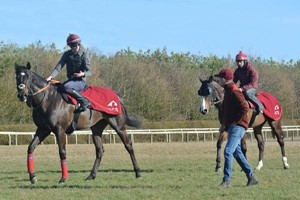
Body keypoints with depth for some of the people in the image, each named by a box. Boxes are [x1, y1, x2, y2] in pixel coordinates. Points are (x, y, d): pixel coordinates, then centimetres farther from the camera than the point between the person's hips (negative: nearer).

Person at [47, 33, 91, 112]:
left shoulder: (83, 55, -7)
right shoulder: (67, 55, 6)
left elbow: (89, 71, -10)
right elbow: (59, 67, -1)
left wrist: (83, 74, -33)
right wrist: (51, 76, -17)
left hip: (80, 81, -6)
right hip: (70, 80, 6)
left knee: (65, 87, -32)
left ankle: (85, 102, -25)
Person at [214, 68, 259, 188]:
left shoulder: (234, 92, -15)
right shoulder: (228, 91, 17)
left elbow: (245, 108, -24)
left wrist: (235, 122, -20)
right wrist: (225, 124, 17)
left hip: (237, 127, -11)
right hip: (232, 127, 11)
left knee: (228, 151, -17)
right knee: (237, 153, 14)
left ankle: (226, 180, -17)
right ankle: (251, 178, 19)